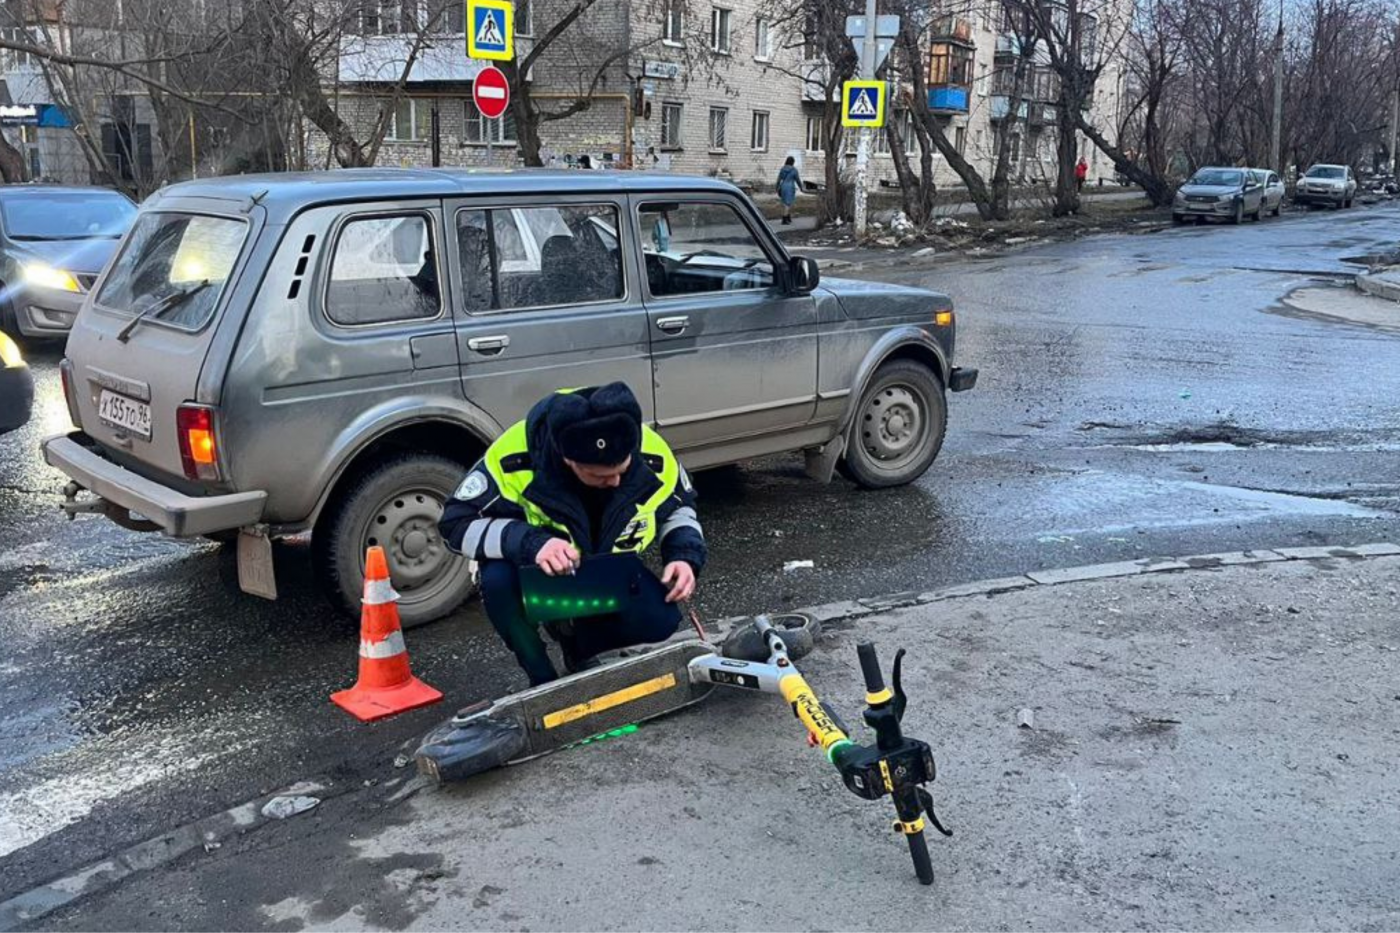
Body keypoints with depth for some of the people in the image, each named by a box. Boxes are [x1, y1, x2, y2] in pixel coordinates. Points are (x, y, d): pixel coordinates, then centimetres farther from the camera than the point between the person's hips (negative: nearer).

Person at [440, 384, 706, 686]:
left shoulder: (651, 454, -23)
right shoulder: (515, 456, -33)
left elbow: (677, 507, -1)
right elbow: (457, 523, -27)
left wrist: (685, 556, -20)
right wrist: (529, 543, -43)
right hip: (537, 576, -2)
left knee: (660, 621, -23)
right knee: (499, 579, -35)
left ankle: (576, 643, 10)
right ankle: (544, 683, -8)